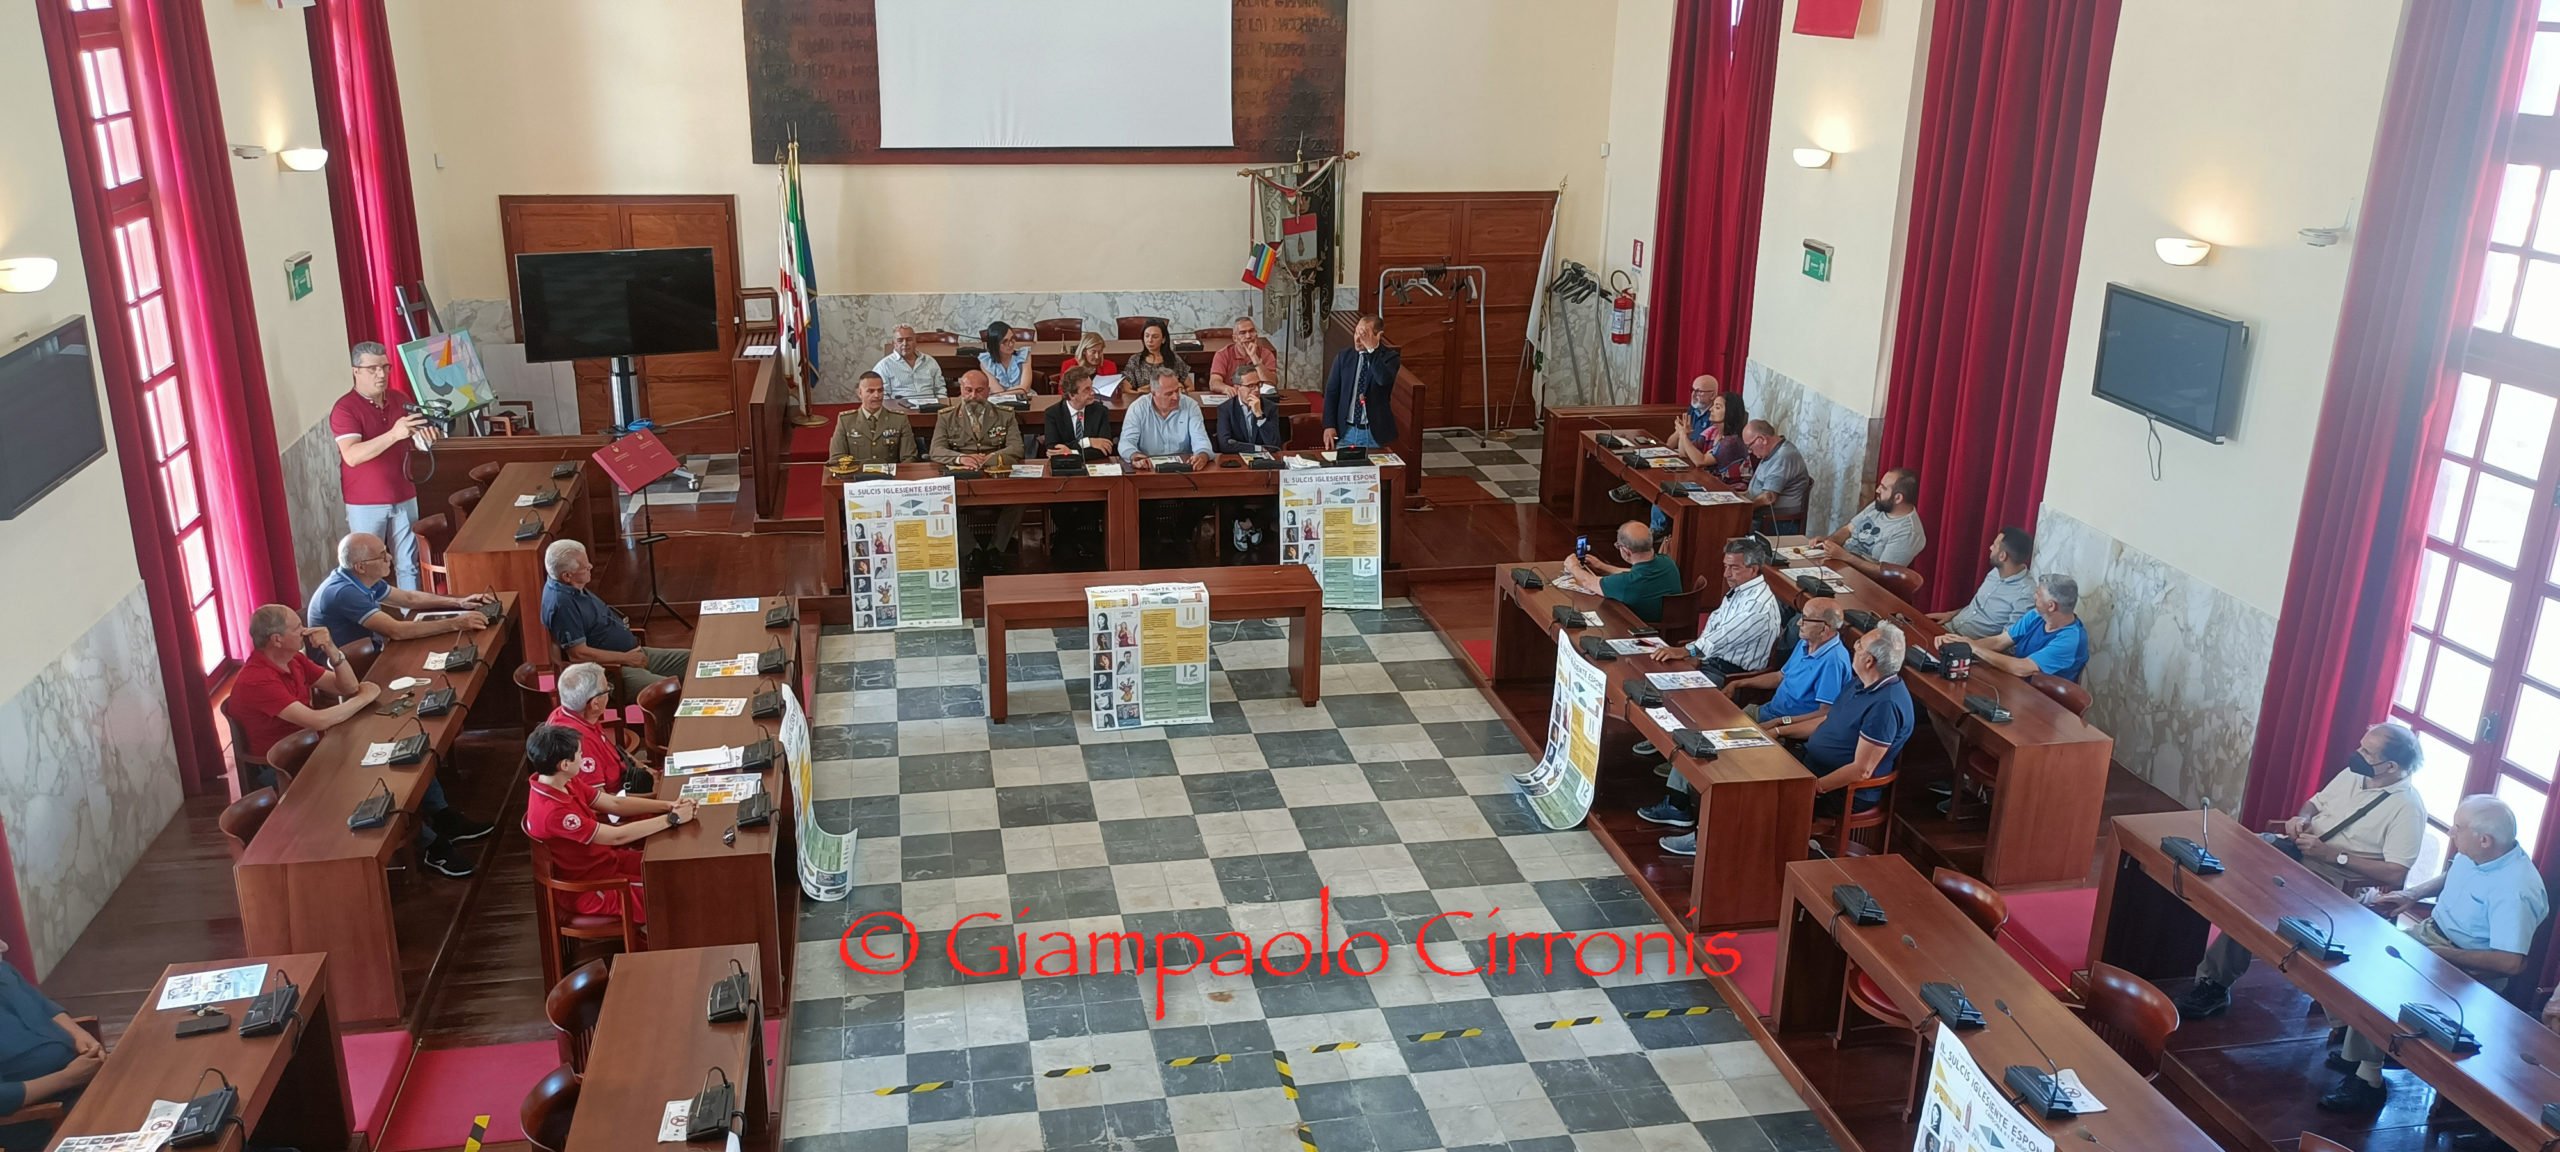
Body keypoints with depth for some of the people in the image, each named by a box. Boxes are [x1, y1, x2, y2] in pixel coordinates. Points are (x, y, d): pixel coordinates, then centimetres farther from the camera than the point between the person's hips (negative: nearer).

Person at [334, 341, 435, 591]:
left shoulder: (401, 400, 6)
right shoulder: (344, 409, -11)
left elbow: (415, 443, 14)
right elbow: (352, 456, -25)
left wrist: (425, 436, -12)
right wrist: (394, 434, -36)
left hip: (404, 498, 5)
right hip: (366, 505, -5)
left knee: (409, 565, 9)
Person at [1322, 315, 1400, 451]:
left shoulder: (1390, 357, -2)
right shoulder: (1343, 357, 6)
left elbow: (1384, 379, -24)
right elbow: (1331, 393, 6)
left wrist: (1372, 349, -24)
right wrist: (1329, 426, -4)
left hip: (1375, 434, -2)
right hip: (1345, 432, 2)